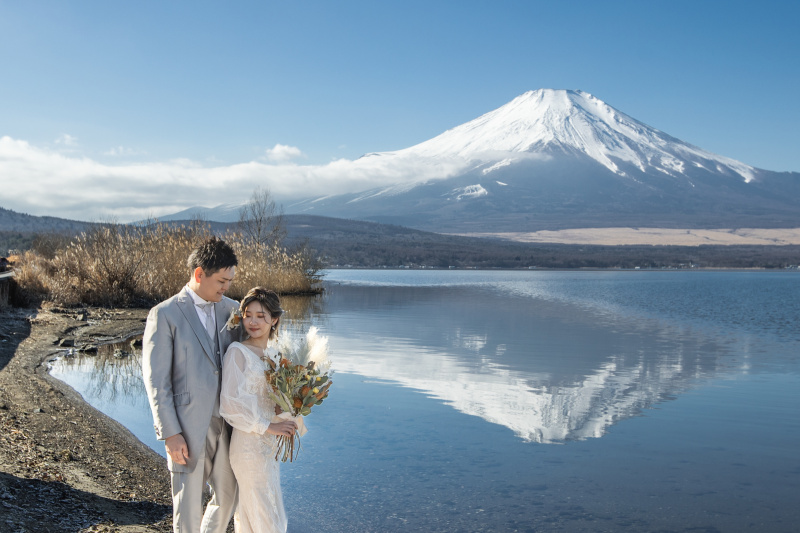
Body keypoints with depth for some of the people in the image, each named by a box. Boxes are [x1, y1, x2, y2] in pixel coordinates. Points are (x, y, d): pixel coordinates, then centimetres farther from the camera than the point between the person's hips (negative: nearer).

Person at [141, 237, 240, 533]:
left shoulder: (231, 309, 6)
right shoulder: (164, 315, -9)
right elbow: (156, 380, -10)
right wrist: (170, 434, -13)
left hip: (227, 423, 5)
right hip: (188, 427, -5)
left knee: (229, 497, 14)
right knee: (188, 504, 6)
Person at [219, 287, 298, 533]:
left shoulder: (273, 352, 9)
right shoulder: (237, 351, -12)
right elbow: (230, 404, -17)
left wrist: (287, 417, -1)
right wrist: (267, 426, -18)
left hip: (270, 445, 7)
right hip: (249, 445, -7)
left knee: (248, 512, 17)